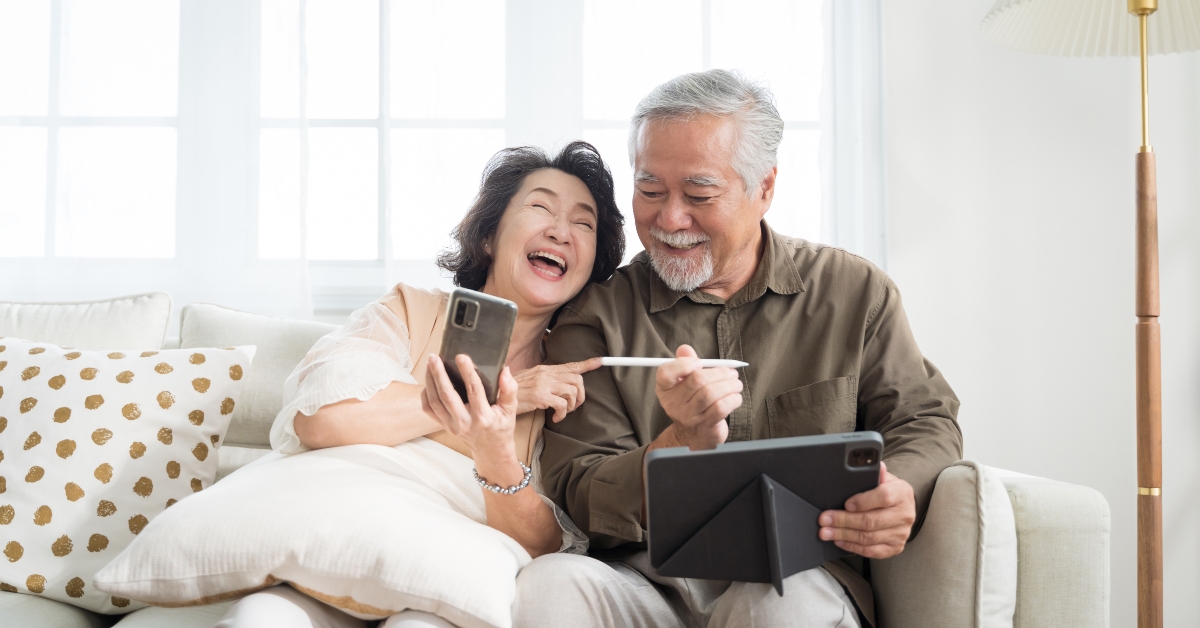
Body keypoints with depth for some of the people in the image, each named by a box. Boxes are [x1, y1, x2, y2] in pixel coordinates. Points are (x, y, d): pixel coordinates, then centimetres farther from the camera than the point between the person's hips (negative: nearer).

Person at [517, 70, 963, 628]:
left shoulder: (857, 293, 8)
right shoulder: (596, 316, 4)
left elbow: (926, 421, 10)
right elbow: (576, 498, -1)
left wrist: (901, 491, -14)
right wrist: (681, 444, -22)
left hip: (802, 577, 1)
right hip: (647, 582, 0)